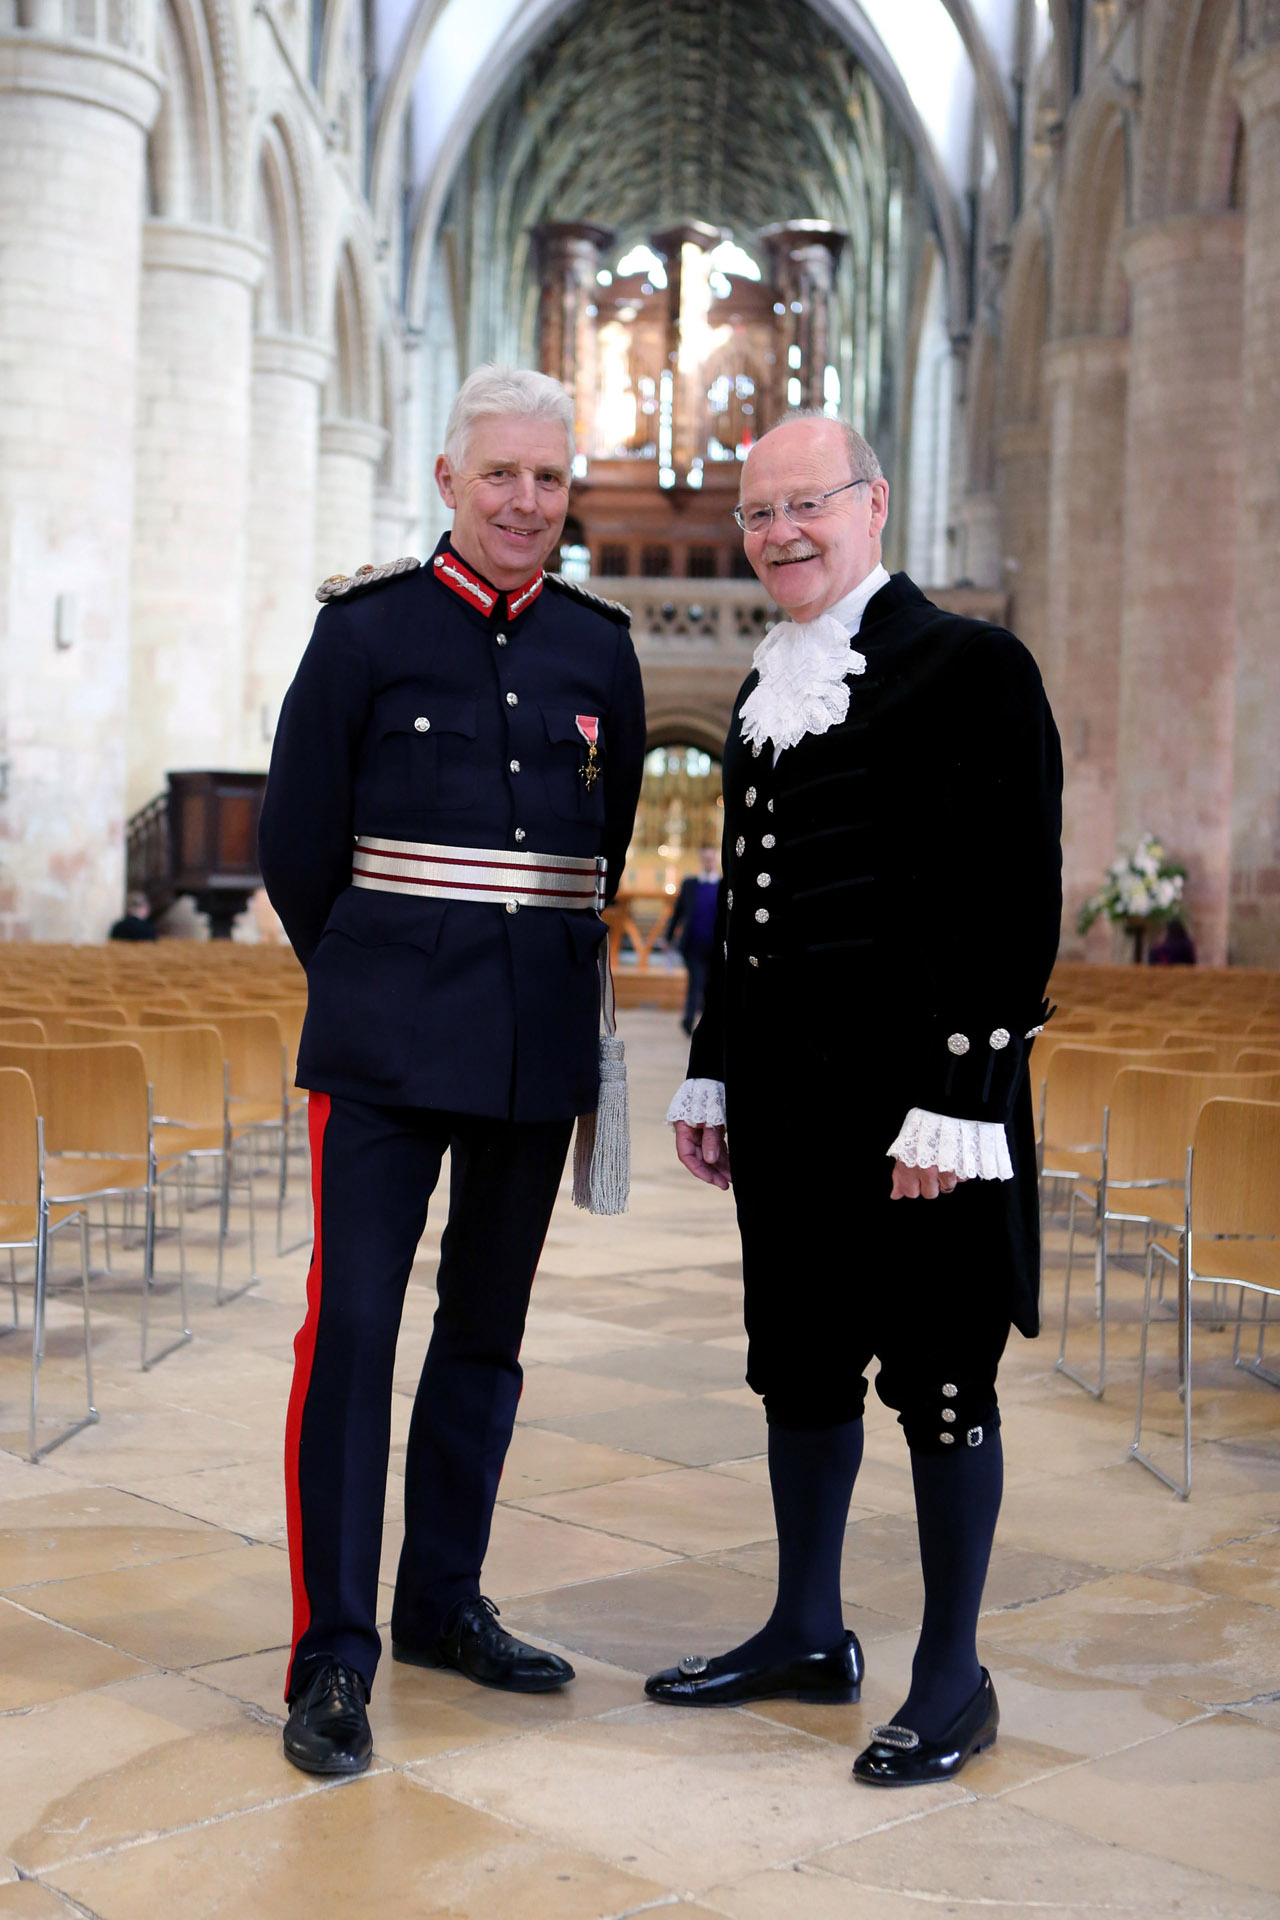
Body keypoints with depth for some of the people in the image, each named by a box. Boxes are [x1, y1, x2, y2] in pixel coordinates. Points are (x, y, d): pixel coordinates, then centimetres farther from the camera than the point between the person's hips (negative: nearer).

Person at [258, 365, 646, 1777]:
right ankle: (333, 1657, 1)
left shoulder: (599, 650, 8)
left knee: (487, 1332, 12)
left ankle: (444, 1604, 26)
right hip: (387, 1050, -3)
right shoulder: (366, 629, -1)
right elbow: (296, 848, 4)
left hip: (538, 1050, 4)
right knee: (352, 1328, -7)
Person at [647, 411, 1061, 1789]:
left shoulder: (971, 669, -8)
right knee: (800, 1363, 15)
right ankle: (809, 1634, 30)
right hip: (785, 1100, 8)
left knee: (938, 1375, 2)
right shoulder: (764, 694, 16)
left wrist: (954, 1101, -18)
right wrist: (711, 1076, 17)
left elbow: (1017, 902, -13)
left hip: (915, 1092, -7)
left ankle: (952, 1678, 16)